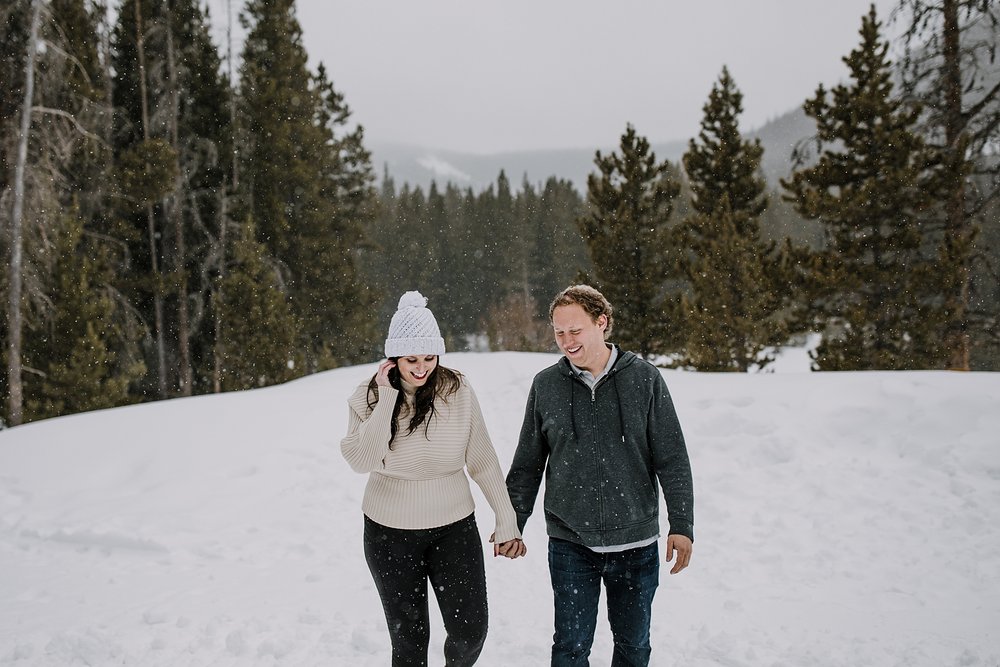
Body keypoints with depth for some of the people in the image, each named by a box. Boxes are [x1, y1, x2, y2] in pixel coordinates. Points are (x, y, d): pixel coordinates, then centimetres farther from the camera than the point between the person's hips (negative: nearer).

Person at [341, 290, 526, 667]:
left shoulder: (458, 392, -8)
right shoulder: (367, 398, -7)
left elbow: (483, 462, -2)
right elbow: (362, 461, -20)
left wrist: (507, 521, -1)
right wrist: (387, 399, -22)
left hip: (454, 528, 0)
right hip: (390, 535, 0)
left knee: (470, 632, 2)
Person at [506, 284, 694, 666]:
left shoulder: (644, 379, -4)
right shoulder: (545, 385, 0)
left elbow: (673, 459, -1)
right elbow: (527, 464, 8)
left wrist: (681, 525, -4)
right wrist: (512, 523, 10)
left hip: (637, 543, 0)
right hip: (570, 545, 0)